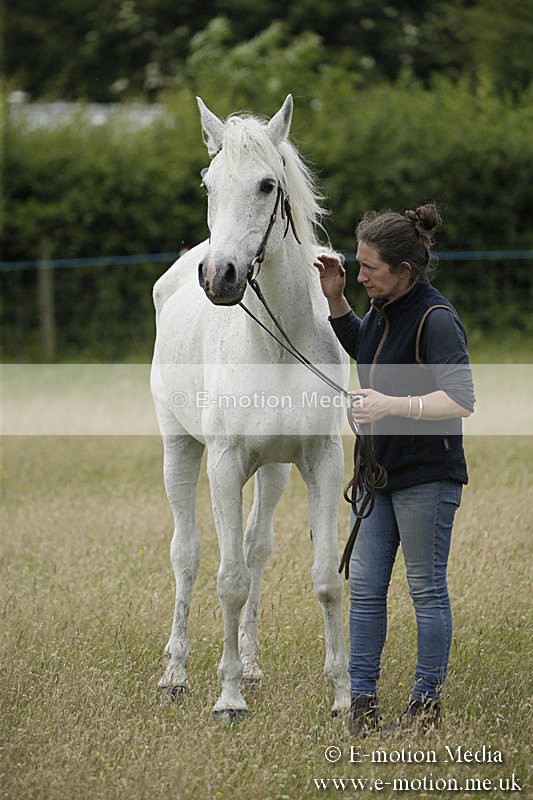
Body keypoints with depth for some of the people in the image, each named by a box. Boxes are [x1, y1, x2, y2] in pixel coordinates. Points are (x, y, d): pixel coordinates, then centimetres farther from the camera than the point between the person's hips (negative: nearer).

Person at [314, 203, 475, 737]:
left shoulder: (435, 319, -19)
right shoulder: (384, 309, 6)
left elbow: (462, 401, -24)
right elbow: (359, 344, 29)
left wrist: (392, 404, -29)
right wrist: (334, 299, 14)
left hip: (427, 476, -8)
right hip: (378, 471, 8)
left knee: (426, 589, 3)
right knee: (364, 585, 7)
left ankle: (427, 702, 12)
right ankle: (362, 701, 13)